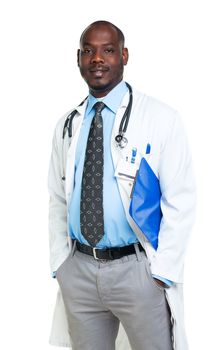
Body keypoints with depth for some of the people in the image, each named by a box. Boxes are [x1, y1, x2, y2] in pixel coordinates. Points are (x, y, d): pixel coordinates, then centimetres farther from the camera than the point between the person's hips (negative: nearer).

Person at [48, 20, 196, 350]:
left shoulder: (161, 118, -6)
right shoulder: (67, 125, 7)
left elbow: (180, 201, -7)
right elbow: (58, 201, 13)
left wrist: (162, 273, -11)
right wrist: (59, 264, 7)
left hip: (139, 270, -4)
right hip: (78, 271, 4)